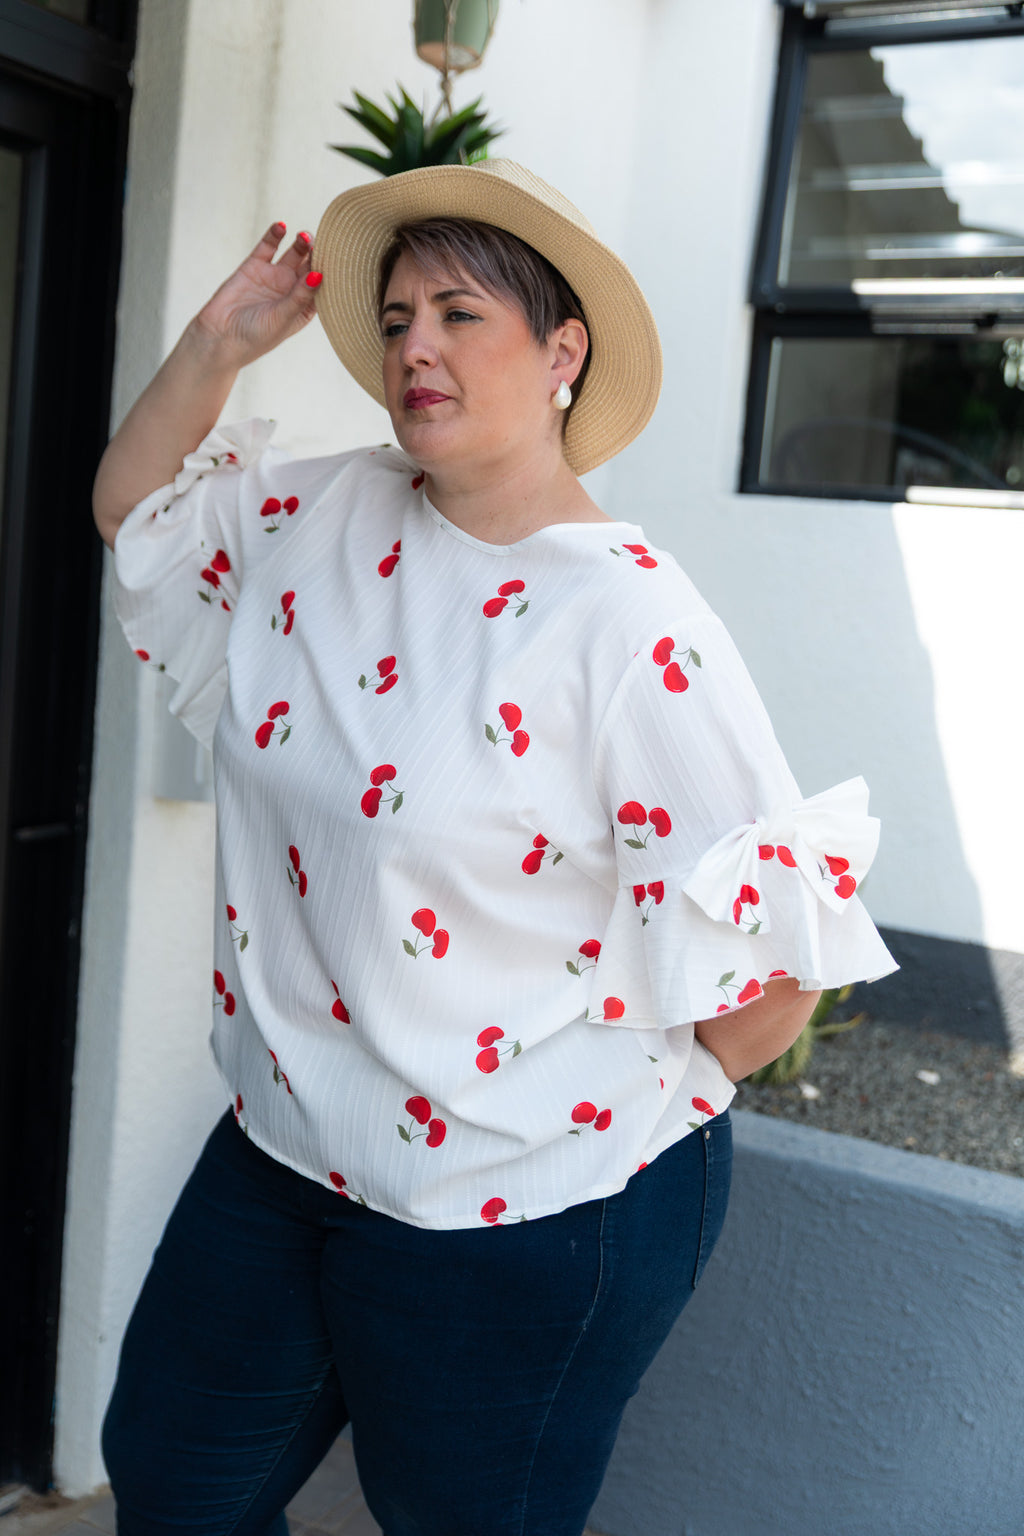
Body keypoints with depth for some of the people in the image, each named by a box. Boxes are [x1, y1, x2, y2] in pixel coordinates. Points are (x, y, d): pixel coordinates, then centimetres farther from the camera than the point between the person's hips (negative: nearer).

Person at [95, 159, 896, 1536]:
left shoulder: (630, 624, -21)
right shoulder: (328, 520, -1)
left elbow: (770, 961, -17)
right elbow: (135, 503, 16)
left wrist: (640, 1111, -4)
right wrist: (220, 341, 2)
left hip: (525, 1216, -6)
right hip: (282, 1152, 7)